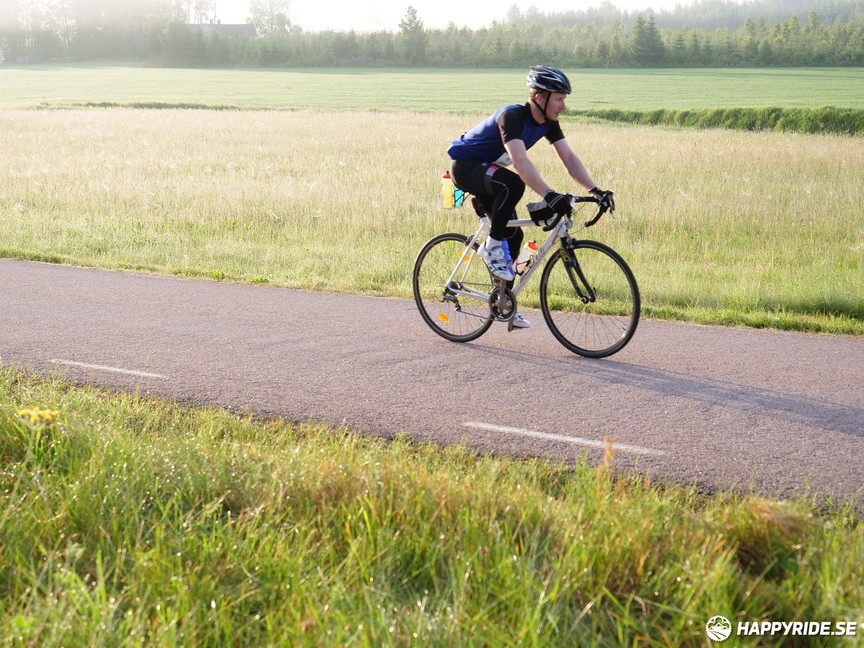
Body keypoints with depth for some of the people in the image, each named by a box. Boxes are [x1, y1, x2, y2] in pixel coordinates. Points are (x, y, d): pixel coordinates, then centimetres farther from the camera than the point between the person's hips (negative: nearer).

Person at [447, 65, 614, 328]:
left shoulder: (548, 122, -6)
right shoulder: (512, 116, -31)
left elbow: (569, 158, -7)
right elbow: (520, 161, -44)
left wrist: (595, 190, -20)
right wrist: (549, 195, -54)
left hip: (487, 170, 8)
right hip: (464, 166, -8)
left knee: (512, 235, 3)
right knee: (512, 183, -37)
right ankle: (492, 247, -19)